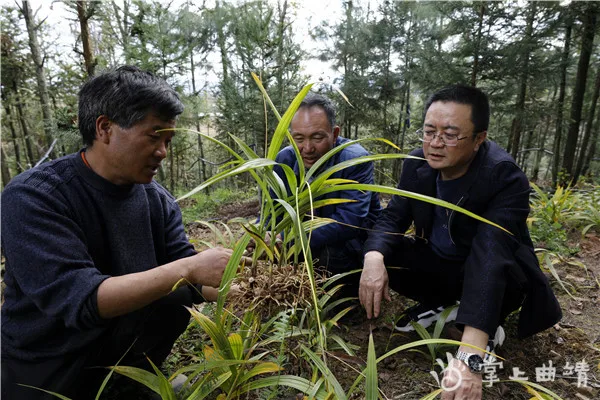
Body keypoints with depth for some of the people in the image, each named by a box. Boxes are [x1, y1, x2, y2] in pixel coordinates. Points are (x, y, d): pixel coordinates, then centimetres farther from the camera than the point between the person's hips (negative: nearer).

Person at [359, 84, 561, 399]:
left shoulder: (505, 178, -30)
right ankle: (439, 304, 7)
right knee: (377, 255, -18)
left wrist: (469, 357, -51)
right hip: (438, 263, 4)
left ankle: (490, 320, -1)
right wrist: (374, 258, -37)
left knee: (507, 274, -38)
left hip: (494, 275, -4)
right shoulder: (417, 164, -13)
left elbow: (491, 257, -42)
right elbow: (392, 217, -12)